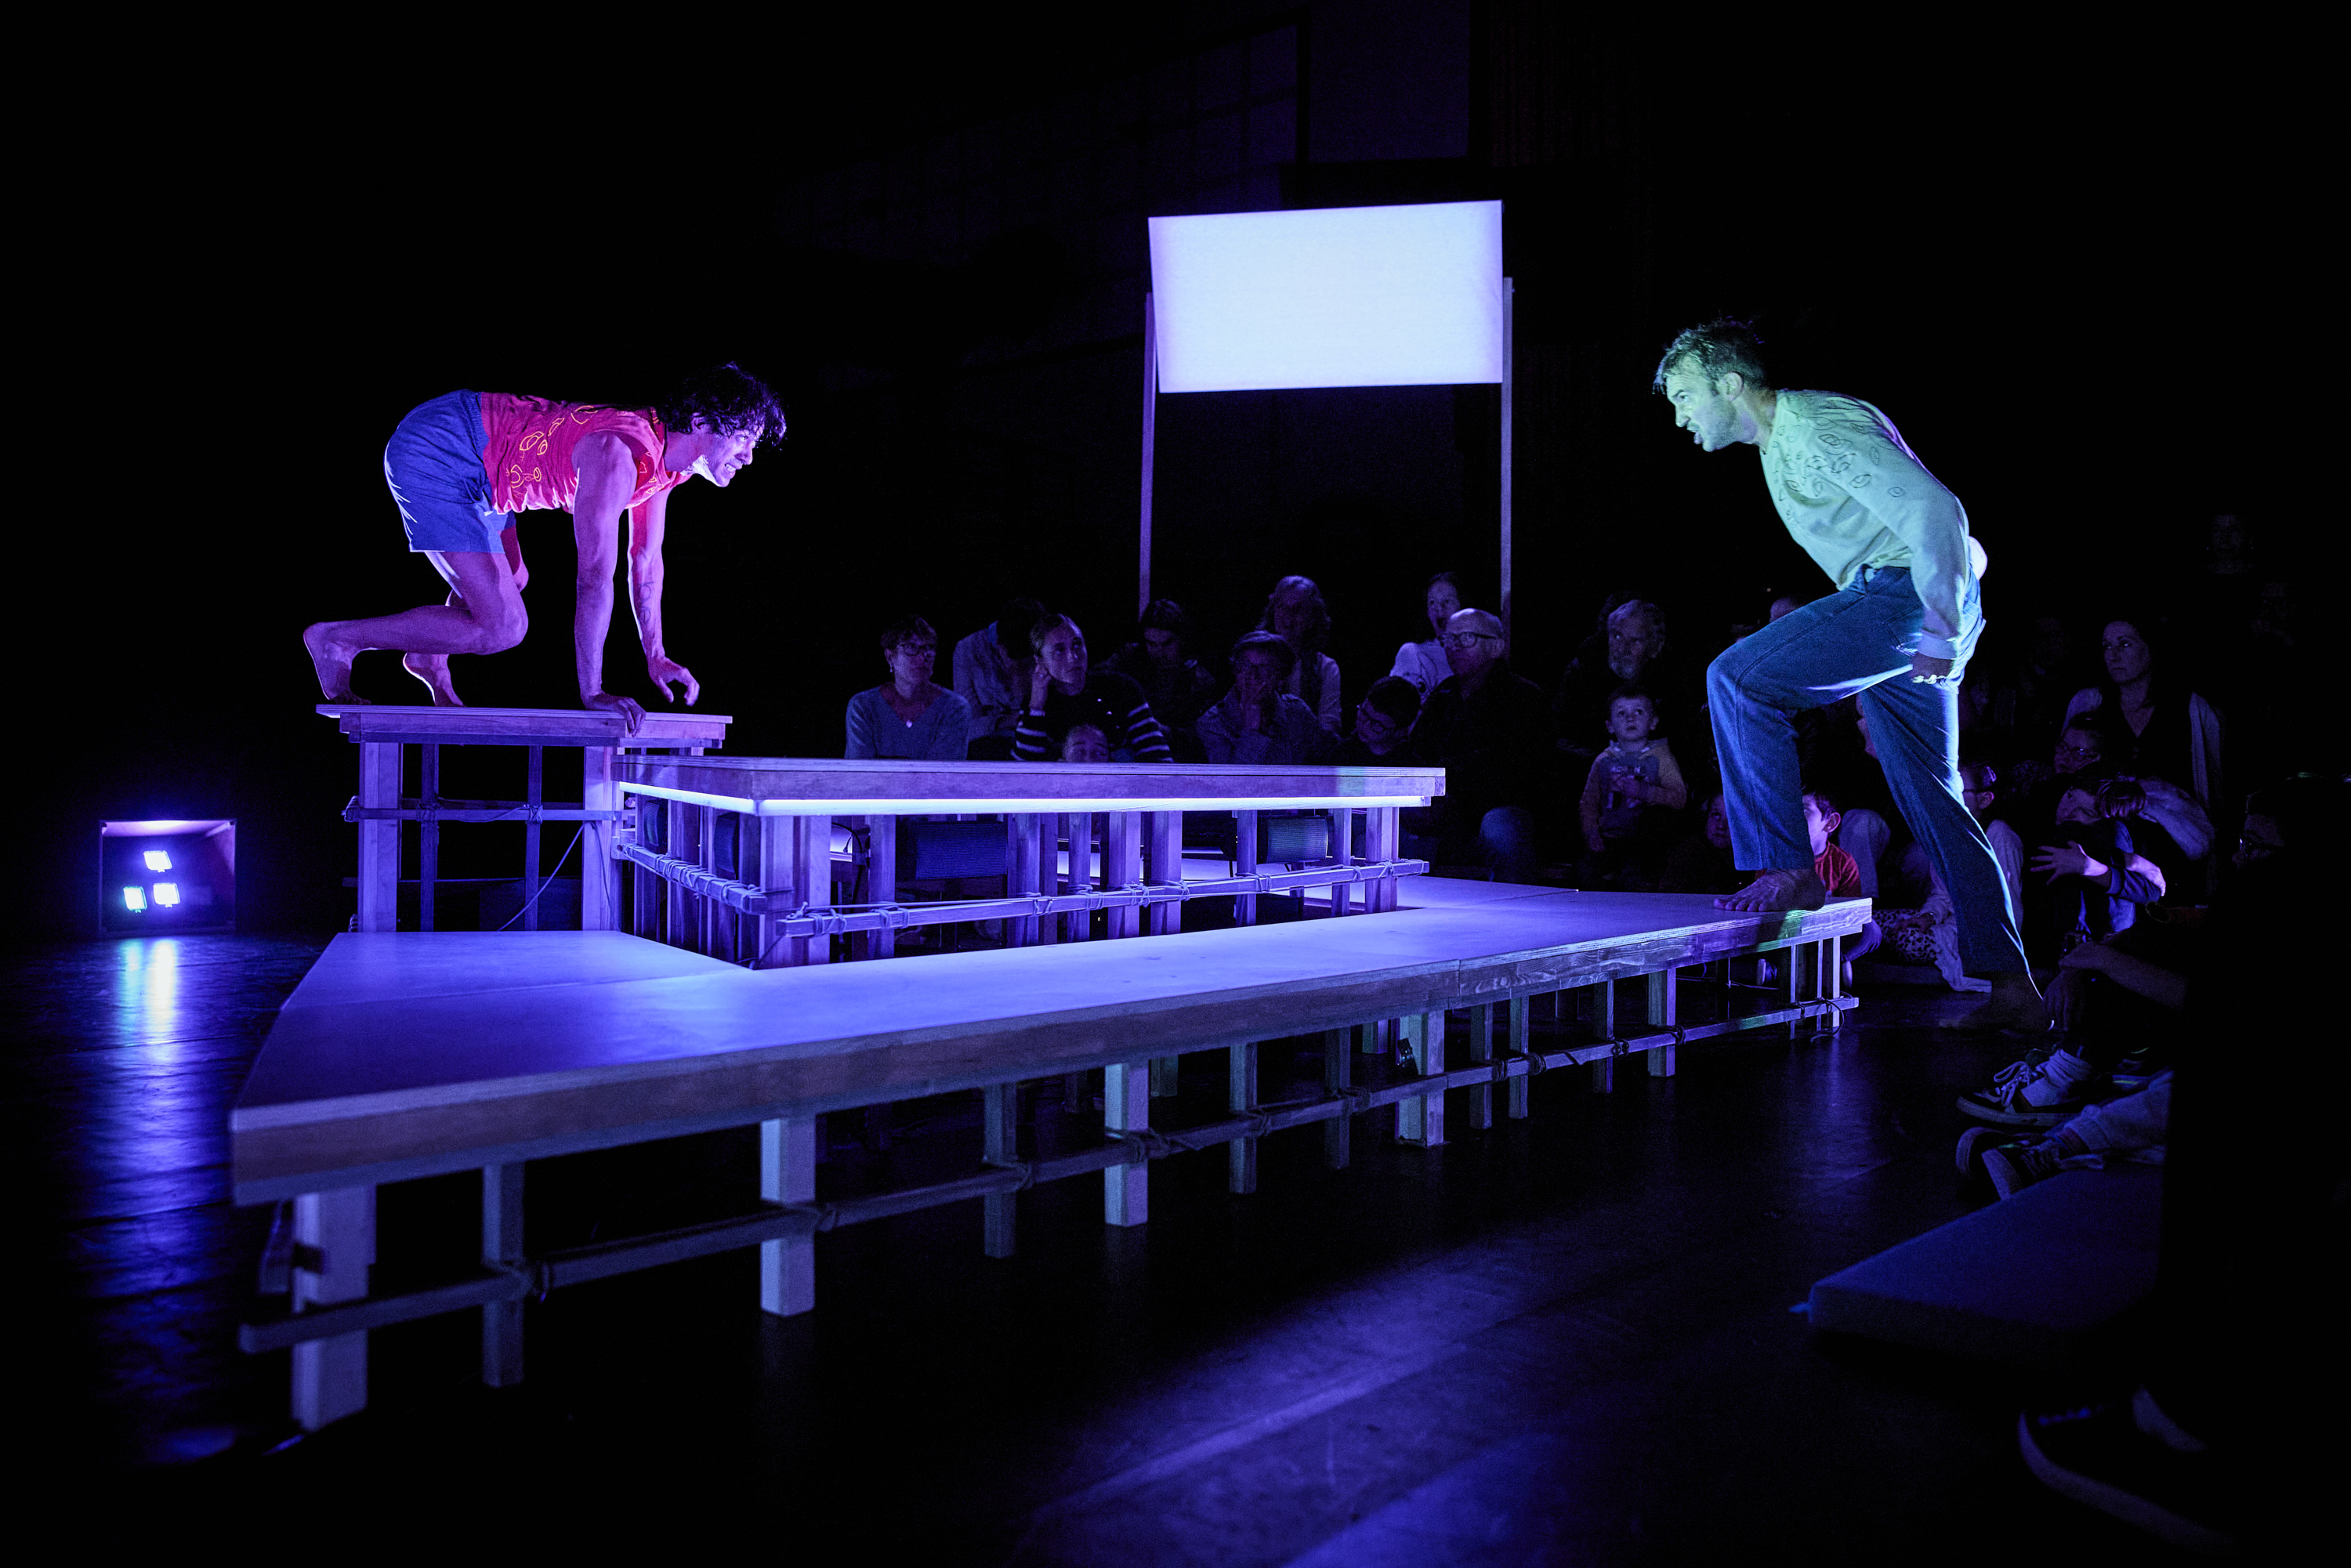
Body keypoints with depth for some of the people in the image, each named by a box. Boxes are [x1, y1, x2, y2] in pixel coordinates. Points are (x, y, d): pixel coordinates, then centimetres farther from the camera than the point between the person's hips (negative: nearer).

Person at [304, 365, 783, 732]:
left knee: (512, 580, 28)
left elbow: (647, 560, 12)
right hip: (434, 455, -10)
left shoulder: (664, 455, 1)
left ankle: (429, 660, 47)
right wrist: (592, 692, -26)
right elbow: (595, 575, -30)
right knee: (502, 627, -15)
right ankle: (336, 639, -2)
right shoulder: (619, 456, -28)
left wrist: (656, 657, 13)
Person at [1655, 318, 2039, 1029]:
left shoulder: (1818, 426, -13)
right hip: (1894, 600, 10)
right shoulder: (1781, 441, 18)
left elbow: (1935, 509, -22)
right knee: (1930, 799, 10)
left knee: (1736, 676, -18)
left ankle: (1787, 870, -15)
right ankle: (2012, 988, 14)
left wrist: (1940, 629, -22)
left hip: (1911, 594, -10)